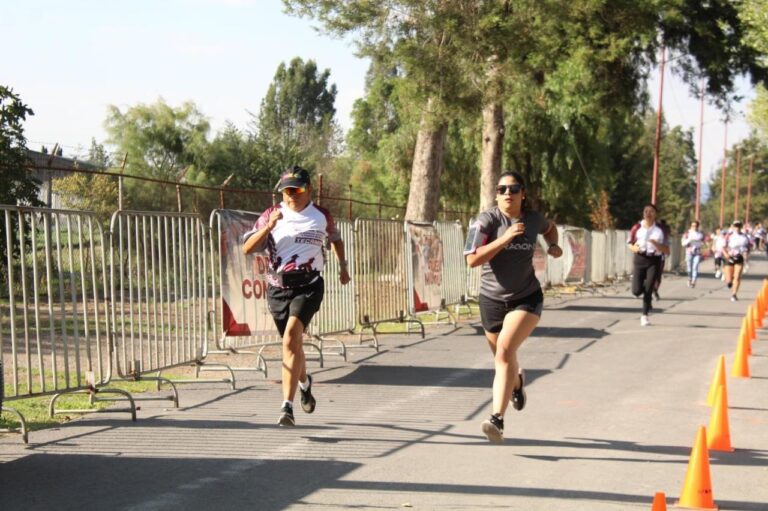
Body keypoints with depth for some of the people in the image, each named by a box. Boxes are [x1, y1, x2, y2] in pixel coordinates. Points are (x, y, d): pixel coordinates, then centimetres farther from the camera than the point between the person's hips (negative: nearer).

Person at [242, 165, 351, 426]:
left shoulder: (322, 216, 5)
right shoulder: (272, 215, 2)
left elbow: (335, 239, 26)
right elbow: (247, 248, -6)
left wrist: (343, 267, 31)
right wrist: (269, 226, -18)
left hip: (308, 285, -2)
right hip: (277, 287, 2)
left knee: (291, 337, -23)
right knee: (292, 343, 14)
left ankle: (287, 405, -25)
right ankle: (304, 382, 48)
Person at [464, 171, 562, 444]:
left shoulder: (533, 219, -2)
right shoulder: (486, 220, -12)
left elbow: (549, 227, 24)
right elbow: (472, 259, -23)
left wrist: (553, 246, 4)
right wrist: (505, 238, -30)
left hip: (526, 299, -1)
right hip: (492, 300, 1)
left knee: (505, 351, -23)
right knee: (502, 358, 18)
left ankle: (497, 419, -27)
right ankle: (517, 383, 57)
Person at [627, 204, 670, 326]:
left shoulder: (659, 230, 0)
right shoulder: (637, 228, 2)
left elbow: (667, 251, 0)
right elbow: (630, 243, 13)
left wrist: (656, 244, -19)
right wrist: (634, 248, -11)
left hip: (654, 261, -1)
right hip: (639, 259, 1)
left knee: (648, 290, -6)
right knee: (636, 291, -7)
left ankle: (645, 315, 9)